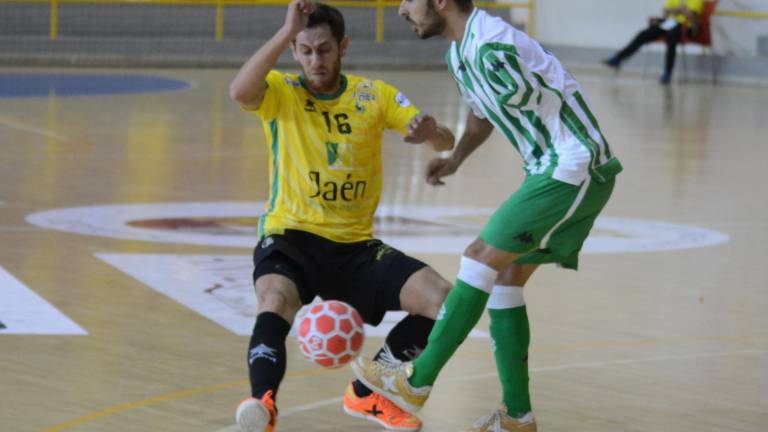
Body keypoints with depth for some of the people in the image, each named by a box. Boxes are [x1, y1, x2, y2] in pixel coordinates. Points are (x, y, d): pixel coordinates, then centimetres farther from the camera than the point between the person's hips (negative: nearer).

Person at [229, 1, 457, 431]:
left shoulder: (374, 95, 5)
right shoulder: (281, 91, -3)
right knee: (277, 299, -36)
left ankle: (368, 393, 6)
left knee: (444, 300, -12)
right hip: (291, 237, -3)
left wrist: (431, 130, -26)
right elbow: (240, 92, -27)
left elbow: (446, 143, -1)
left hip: (356, 245, 4)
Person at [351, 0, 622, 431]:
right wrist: (454, 159, 15)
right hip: (550, 170, 10)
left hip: (577, 169, -10)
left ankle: (416, 382, -3)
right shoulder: (460, 53, 10)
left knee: (483, 258, -9)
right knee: (504, 277, 10)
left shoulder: (492, 47, -22)